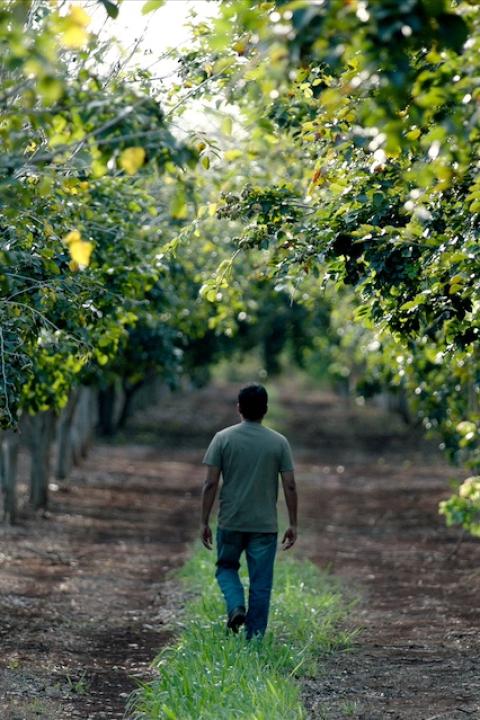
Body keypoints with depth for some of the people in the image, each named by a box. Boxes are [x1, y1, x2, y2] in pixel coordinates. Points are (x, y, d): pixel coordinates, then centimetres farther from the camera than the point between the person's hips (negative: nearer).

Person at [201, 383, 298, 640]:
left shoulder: (223, 439, -4)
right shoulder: (279, 442, -2)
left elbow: (210, 484, -6)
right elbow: (290, 486, -3)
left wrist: (204, 522, 0)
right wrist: (293, 524, 5)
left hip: (231, 522, 0)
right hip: (265, 525, 0)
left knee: (226, 567, 20)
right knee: (261, 583, 7)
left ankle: (236, 606, -4)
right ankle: (255, 636, 7)